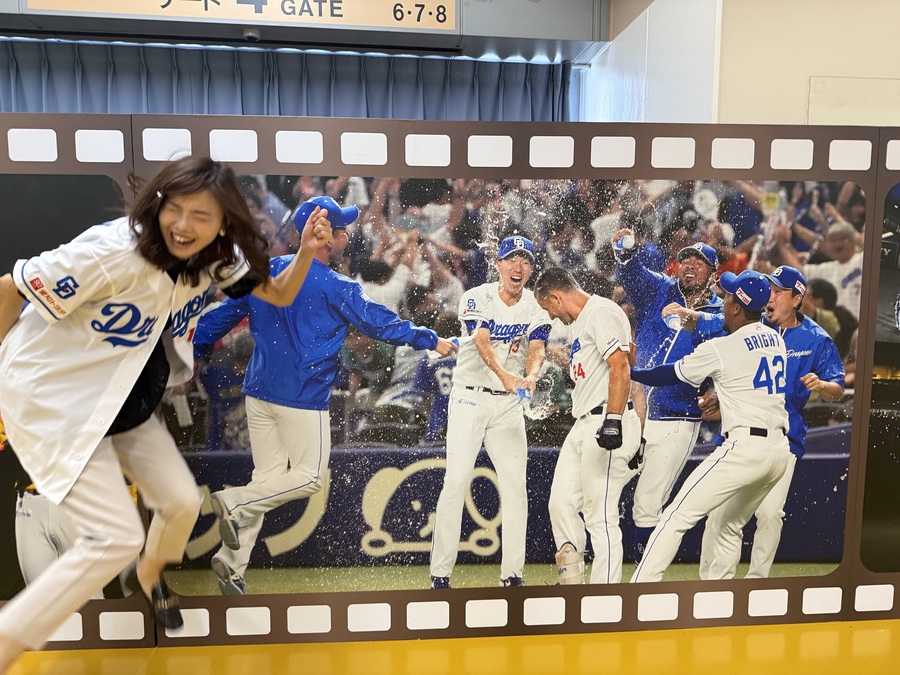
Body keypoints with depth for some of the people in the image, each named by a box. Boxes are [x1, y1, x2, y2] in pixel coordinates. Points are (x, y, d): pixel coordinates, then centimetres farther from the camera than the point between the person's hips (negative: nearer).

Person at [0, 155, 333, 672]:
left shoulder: (217, 258, -8)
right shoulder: (114, 251, -30)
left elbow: (279, 295, -3)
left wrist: (307, 252, -22)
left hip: (130, 407, 7)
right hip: (56, 402, -7)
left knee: (182, 501, 9)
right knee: (117, 537, -13)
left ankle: (150, 574, 45)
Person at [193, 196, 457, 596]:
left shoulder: (266, 271, 6)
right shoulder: (337, 288, -11)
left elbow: (224, 314, 10)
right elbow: (382, 323, -4)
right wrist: (432, 340, 8)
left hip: (257, 392, 7)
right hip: (303, 397, -7)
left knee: (267, 477, 15)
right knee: (309, 477, 9)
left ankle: (232, 563, 12)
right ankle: (233, 502, -7)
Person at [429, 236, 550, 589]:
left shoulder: (535, 307, 3)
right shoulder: (476, 298, -7)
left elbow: (536, 350, -11)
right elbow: (483, 344, -22)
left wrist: (530, 377, -34)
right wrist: (506, 377, -41)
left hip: (509, 404, 3)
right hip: (470, 398, -3)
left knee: (515, 485, 0)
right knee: (456, 481, -9)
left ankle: (512, 573, 11)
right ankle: (440, 574, 0)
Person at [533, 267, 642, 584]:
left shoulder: (602, 311, -9)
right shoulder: (579, 322, 22)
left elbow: (620, 368, -21)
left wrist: (613, 420, -29)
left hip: (607, 422, -10)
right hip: (583, 425, 10)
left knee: (601, 515, -7)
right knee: (561, 503, 9)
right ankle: (572, 582, 19)